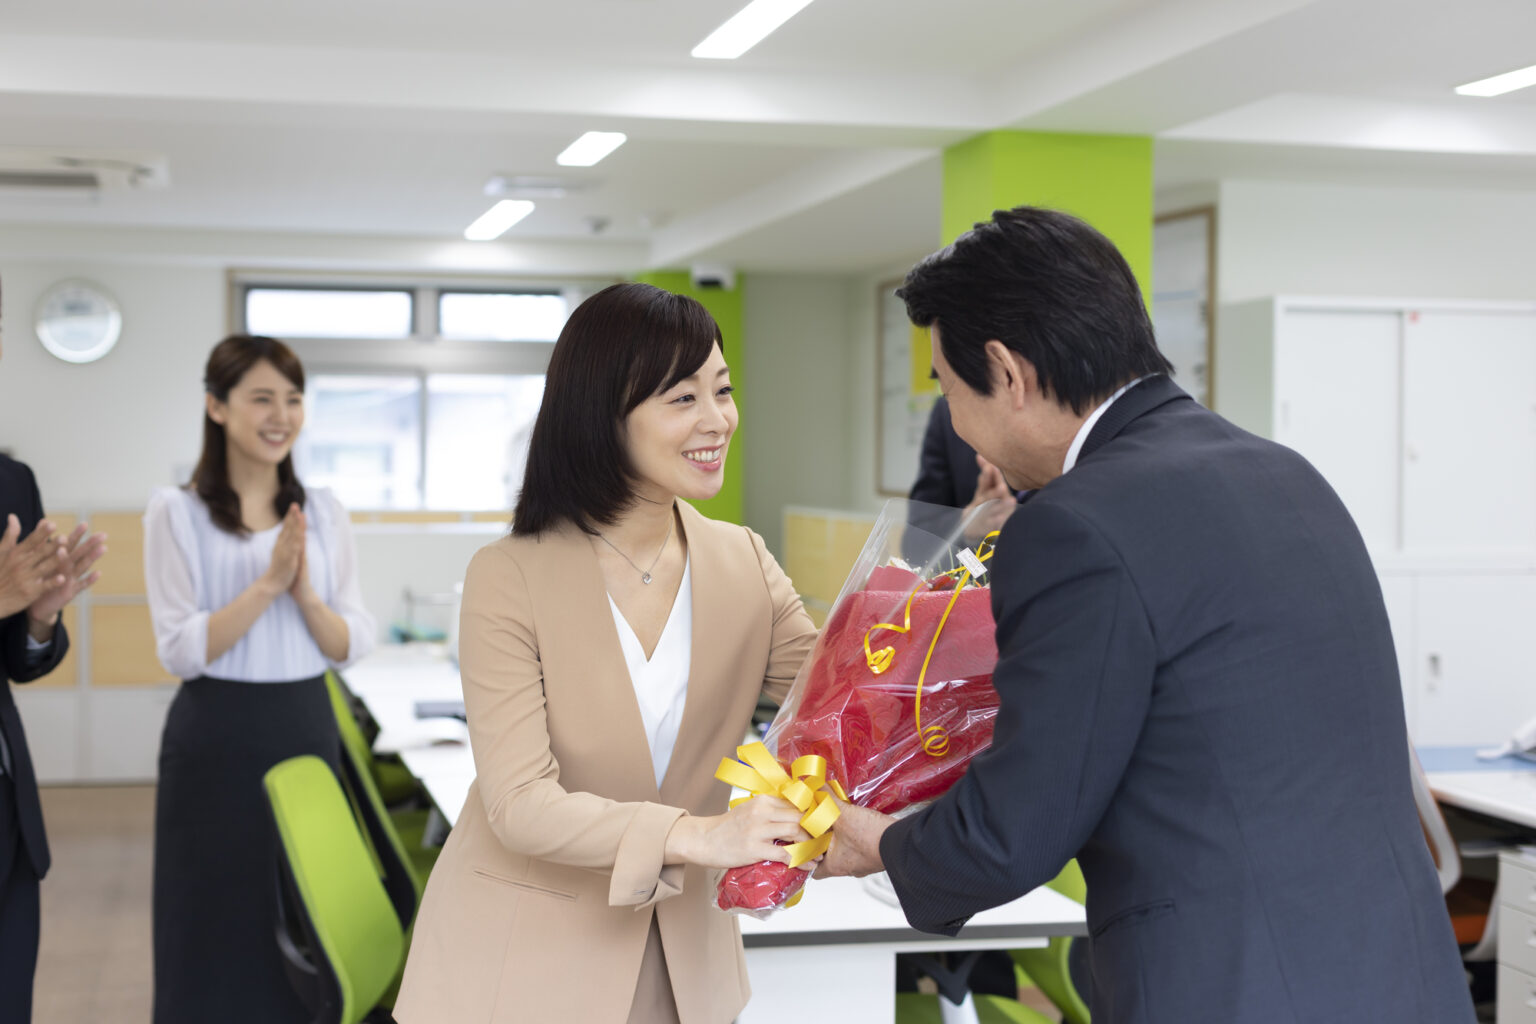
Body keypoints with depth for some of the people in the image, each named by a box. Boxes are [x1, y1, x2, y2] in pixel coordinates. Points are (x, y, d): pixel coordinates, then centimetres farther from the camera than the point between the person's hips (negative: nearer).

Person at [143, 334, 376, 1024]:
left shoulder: (324, 512, 5)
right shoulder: (177, 514, -5)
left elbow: (354, 645, 2)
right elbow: (180, 650, -11)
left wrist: (303, 589, -16)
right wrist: (266, 583, -20)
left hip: (307, 731, 3)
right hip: (216, 740, -3)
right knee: (215, 930, 4)